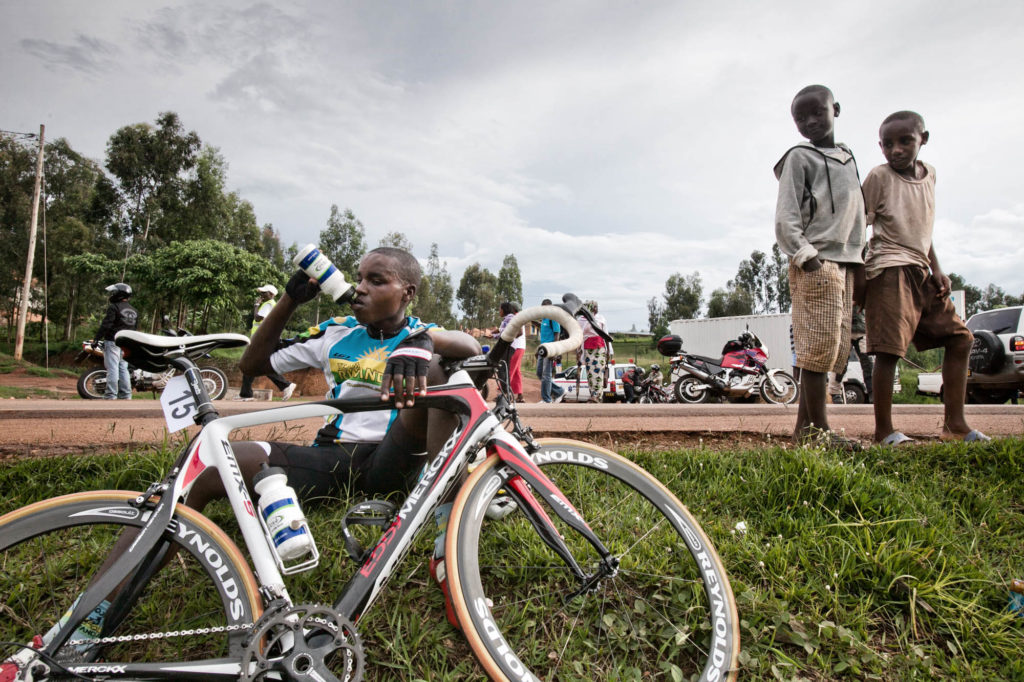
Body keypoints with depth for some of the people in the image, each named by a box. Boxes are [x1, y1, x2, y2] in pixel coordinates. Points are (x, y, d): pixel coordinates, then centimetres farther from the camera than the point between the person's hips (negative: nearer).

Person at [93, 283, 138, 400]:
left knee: (112, 369, -7)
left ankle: (110, 395, -7)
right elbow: (135, 328, 18)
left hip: (113, 342, -7)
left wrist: (96, 339, -13)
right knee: (123, 369, 11)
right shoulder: (134, 311, 15)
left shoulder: (113, 307, -8)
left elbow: (106, 325, -16)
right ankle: (126, 395, 10)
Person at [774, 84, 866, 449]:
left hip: (845, 262, 8)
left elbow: (855, 214, 23)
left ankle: (804, 427, 10)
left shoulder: (848, 157, 22)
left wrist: (858, 266, 16)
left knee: (836, 349, 5)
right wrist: (805, 255, -18)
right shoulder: (799, 158, 0)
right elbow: (785, 219, -8)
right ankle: (818, 428, -4)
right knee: (820, 346, -10)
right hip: (816, 263, -8)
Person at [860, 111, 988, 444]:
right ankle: (883, 430, -3)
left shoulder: (929, 174, 15)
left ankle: (954, 423, 12)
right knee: (889, 349, -12)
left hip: (921, 272, 8)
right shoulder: (879, 176, -5)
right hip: (890, 270, -8)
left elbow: (922, 227, 22)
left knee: (960, 338, 7)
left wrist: (936, 269, 14)